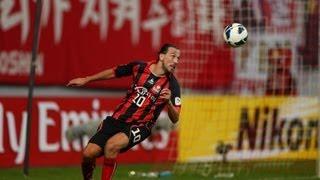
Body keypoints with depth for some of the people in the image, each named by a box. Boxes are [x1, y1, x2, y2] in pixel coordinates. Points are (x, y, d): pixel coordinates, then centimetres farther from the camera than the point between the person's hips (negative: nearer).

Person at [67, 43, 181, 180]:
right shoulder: (139, 67, 0)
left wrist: (169, 102, -28)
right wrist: (85, 80, 23)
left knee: (111, 145, -33)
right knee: (88, 154, -11)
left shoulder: (172, 85, -8)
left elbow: (175, 119, -7)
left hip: (139, 127, -3)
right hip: (117, 119, 3)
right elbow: (113, 72, 17)